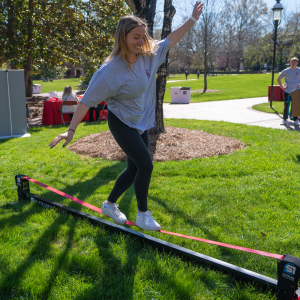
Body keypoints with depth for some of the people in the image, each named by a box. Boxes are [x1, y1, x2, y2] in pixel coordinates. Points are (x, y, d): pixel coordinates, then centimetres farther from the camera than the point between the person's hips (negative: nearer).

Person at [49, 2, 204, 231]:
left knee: (135, 169, 11)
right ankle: (143, 215, 6)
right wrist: (71, 130, -23)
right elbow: (87, 101, -20)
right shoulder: (110, 70, -23)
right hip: (122, 124, -7)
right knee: (146, 165, -15)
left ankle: (109, 205, 32)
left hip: (142, 124, 7)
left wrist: (193, 19, 6)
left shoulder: (150, 55, -6)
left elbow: (172, 39, 9)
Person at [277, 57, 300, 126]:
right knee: (286, 106, 3)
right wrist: (282, 87, 2)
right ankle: (284, 120, 11)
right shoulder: (286, 71, -1)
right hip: (287, 92, 0)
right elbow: (278, 79, 9)